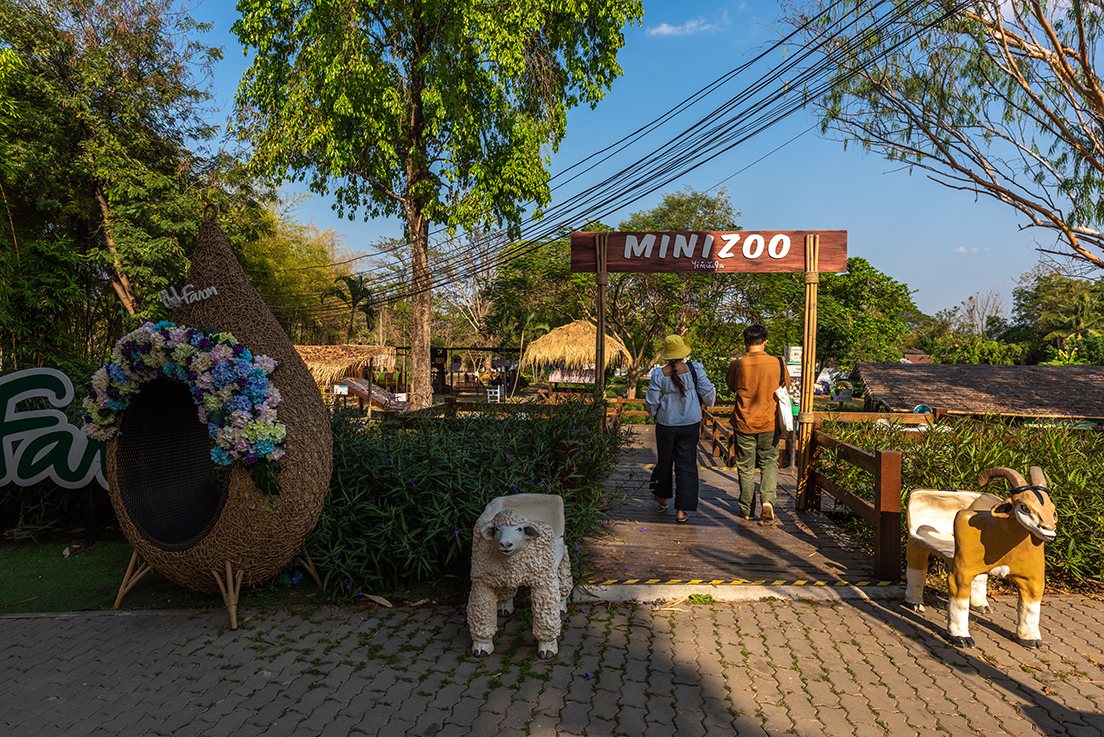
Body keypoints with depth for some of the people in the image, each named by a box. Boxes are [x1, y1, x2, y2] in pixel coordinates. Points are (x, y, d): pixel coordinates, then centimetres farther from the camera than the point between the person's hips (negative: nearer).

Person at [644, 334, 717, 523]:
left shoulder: (658, 374, -12)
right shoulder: (695, 369, -11)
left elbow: (651, 403, -6)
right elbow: (708, 394, -4)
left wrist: (654, 413, 17)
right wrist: (708, 402, 20)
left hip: (666, 423, 0)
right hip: (690, 423, 0)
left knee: (665, 461, 19)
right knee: (686, 464, 5)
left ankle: (662, 498, 40)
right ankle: (681, 510, 4)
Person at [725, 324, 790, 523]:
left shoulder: (737, 365, -11)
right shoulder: (778, 364, -7)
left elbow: (731, 386, 8)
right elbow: (785, 389, 9)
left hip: (744, 423, -1)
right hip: (769, 423, 1)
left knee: (746, 467, 11)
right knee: (769, 463, 16)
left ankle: (747, 510, 19)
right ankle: (768, 498, -6)